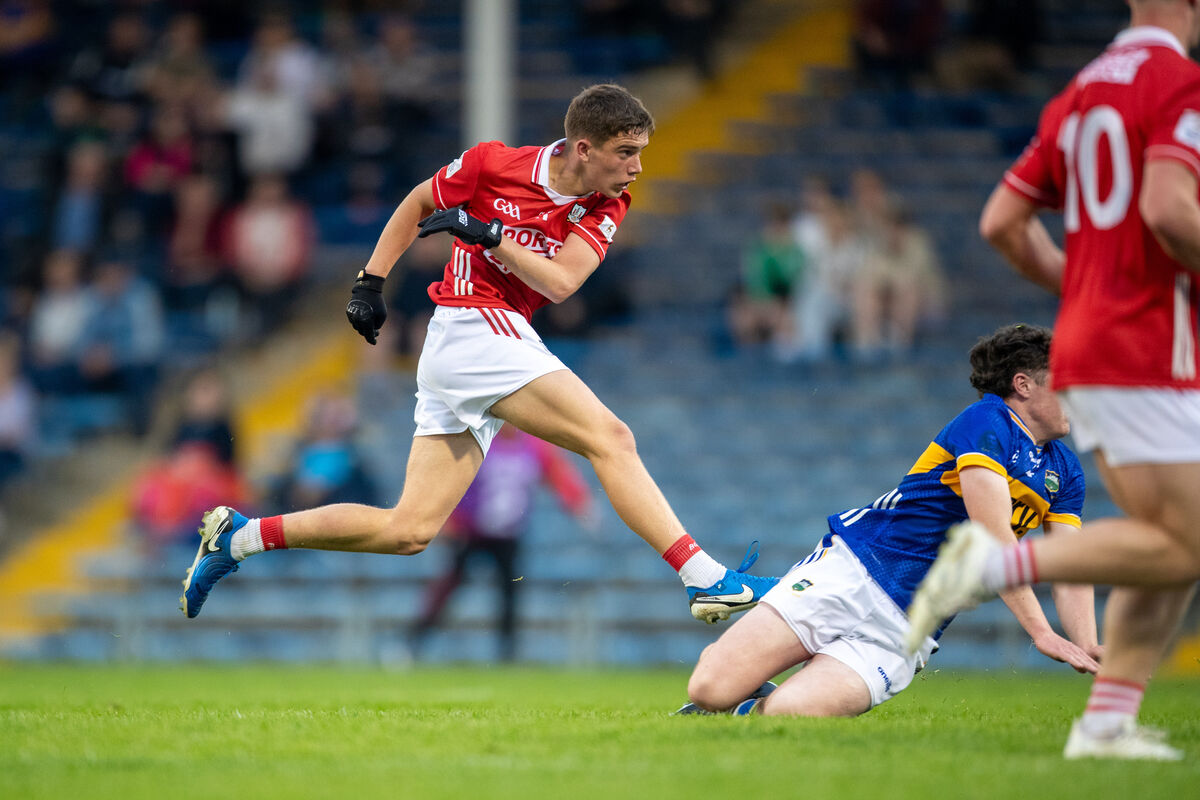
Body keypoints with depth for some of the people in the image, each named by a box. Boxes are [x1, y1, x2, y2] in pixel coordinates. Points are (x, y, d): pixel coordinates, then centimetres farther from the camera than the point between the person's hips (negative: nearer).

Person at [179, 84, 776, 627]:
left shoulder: (608, 203, 5)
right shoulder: (494, 164, -6)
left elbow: (560, 282, -9)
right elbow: (417, 204, 11)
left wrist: (488, 234, -18)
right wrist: (370, 281, 8)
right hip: (473, 329, -7)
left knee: (409, 531, 5)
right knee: (609, 437, -19)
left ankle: (239, 536, 14)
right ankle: (706, 580, -24)